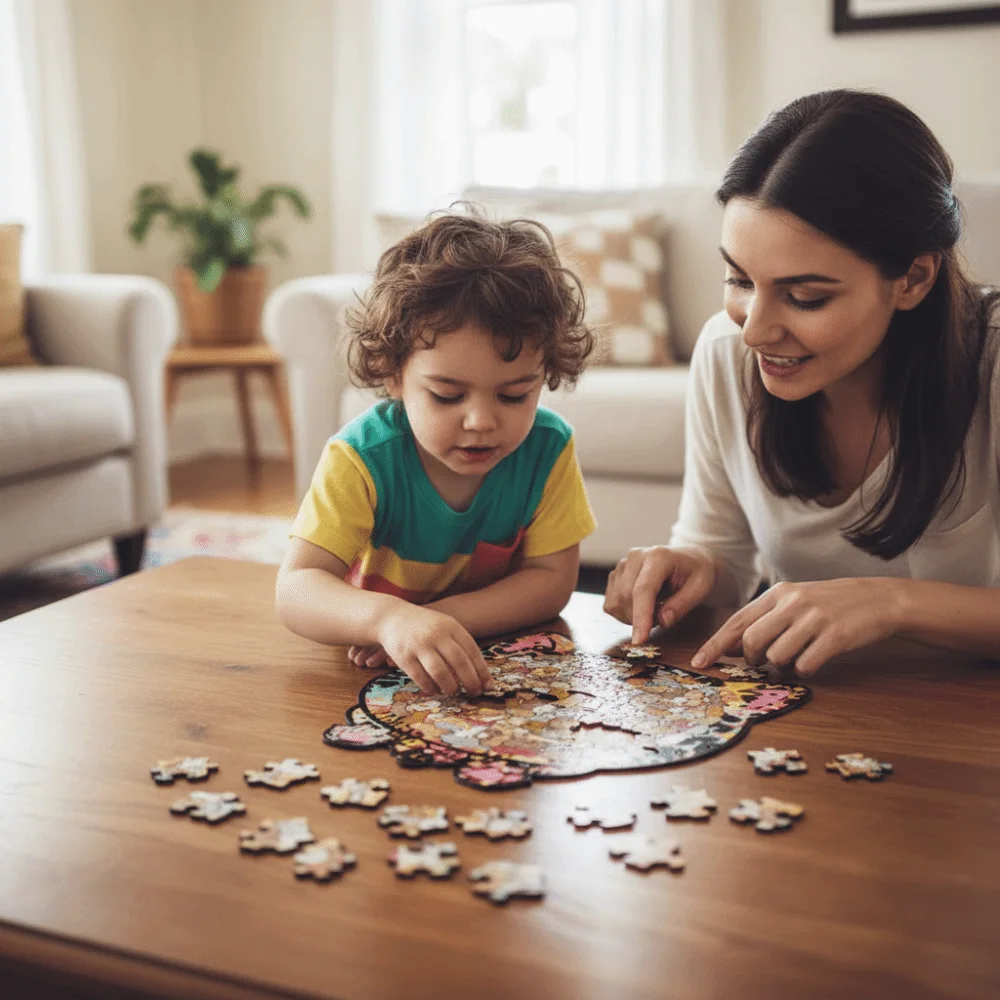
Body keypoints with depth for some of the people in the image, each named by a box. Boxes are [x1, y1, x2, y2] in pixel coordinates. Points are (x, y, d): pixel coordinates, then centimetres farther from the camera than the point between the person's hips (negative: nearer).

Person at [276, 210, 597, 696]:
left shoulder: (548, 447, -15)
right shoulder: (362, 457, -22)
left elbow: (552, 580, -12)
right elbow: (295, 589, -29)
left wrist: (434, 620, -26)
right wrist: (387, 617, -50)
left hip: (500, 663, 1)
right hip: (373, 673, -1)